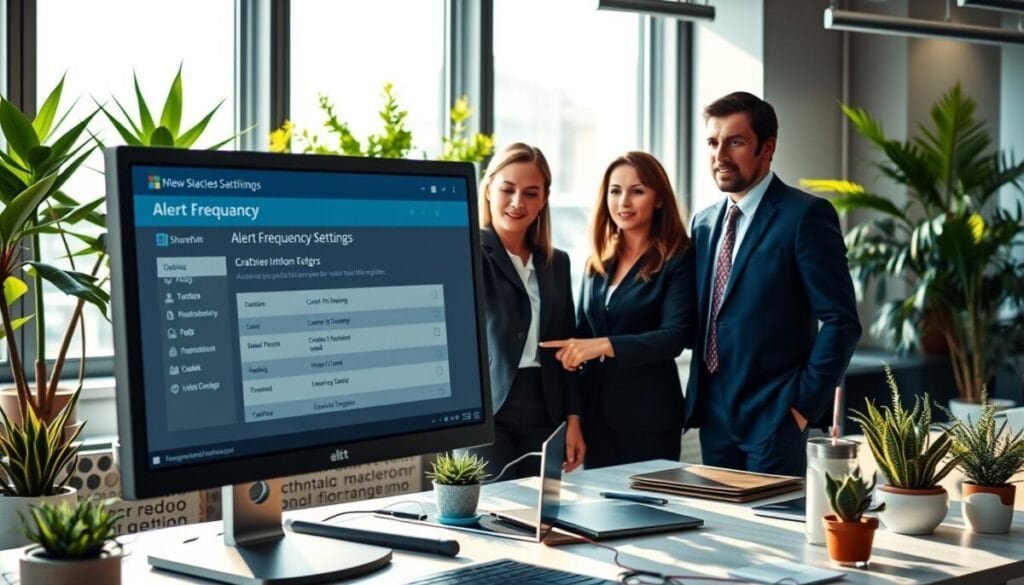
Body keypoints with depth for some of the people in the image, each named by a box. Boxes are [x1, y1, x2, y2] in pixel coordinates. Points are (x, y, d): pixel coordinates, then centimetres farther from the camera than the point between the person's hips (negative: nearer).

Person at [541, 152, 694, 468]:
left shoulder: (678, 260, -6)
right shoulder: (598, 261, 12)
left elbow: (675, 336, -16)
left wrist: (604, 345, -25)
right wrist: (571, 351, -3)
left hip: (648, 417, -5)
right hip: (595, 409, 5)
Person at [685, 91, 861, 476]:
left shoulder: (806, 215, -10)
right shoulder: (704, 223, 13)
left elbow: (841, 322, -13)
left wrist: (803, 404, -13)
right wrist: (698, 396, 9)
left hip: (772, 417, -7)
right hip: (713, 416, 7)